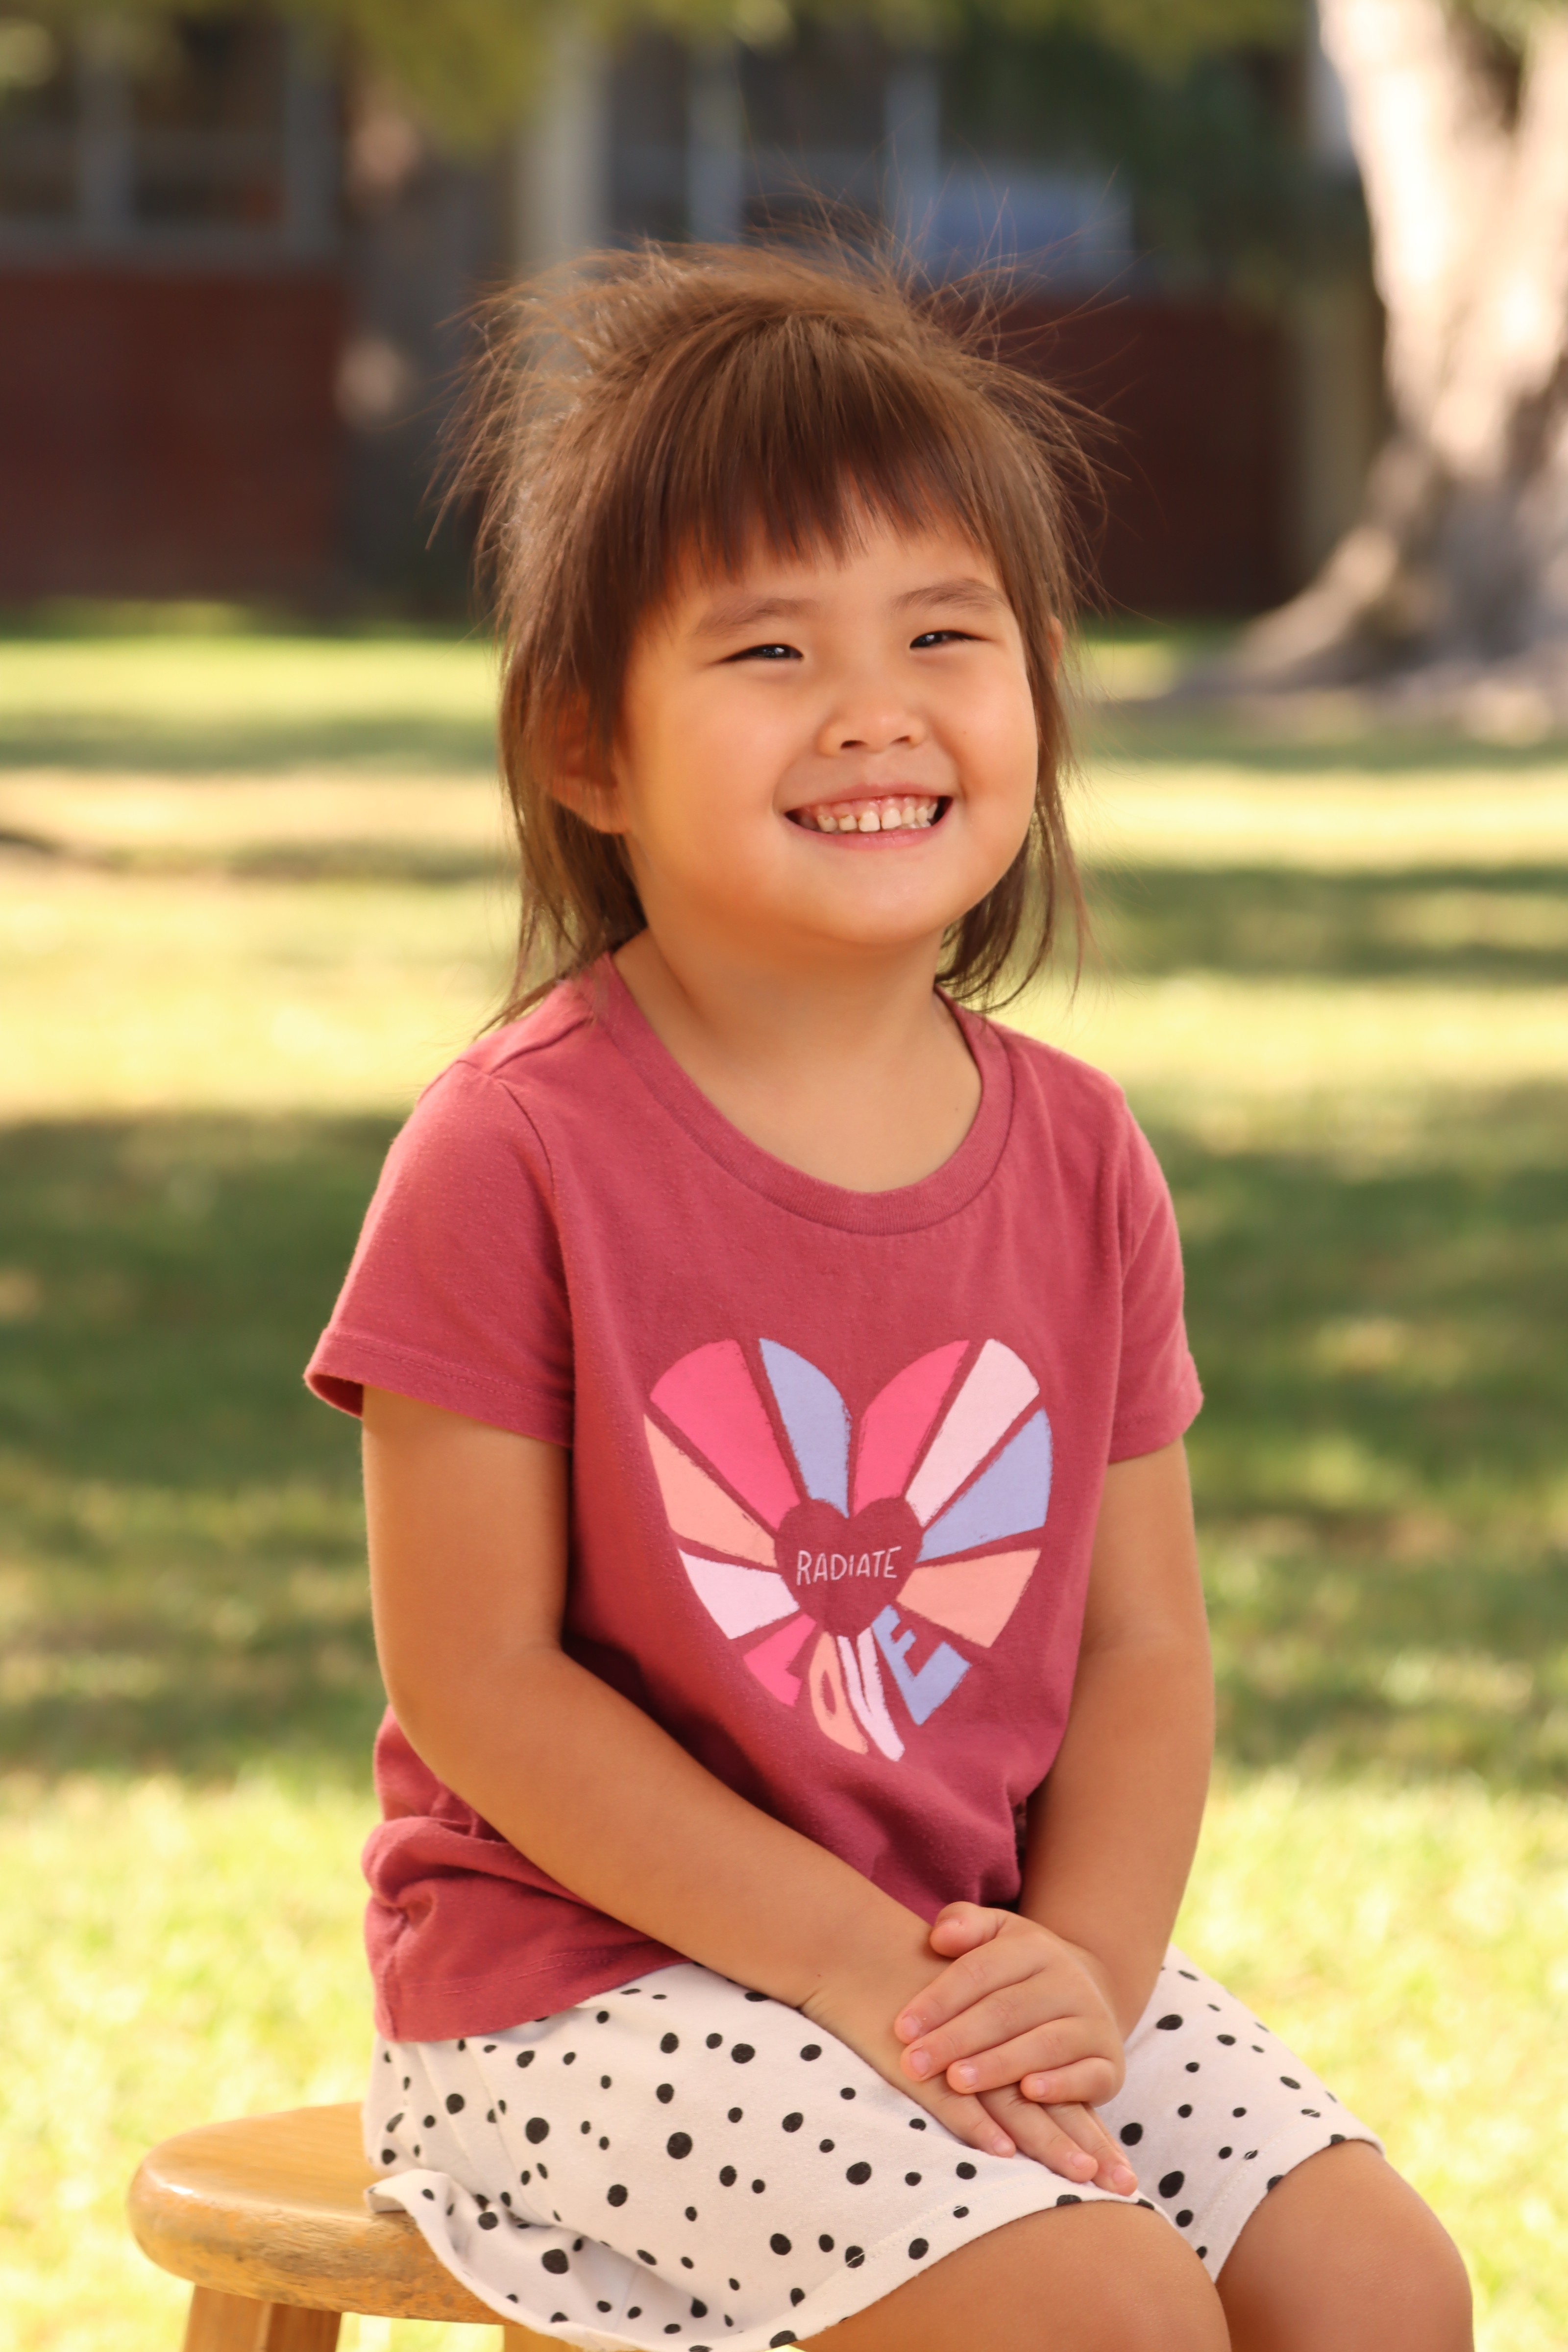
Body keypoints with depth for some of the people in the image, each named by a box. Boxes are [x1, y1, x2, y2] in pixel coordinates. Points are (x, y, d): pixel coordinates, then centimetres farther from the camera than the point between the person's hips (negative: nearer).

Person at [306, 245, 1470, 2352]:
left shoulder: (1075, 1156, 3)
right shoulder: (521, 1152, -13)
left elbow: (1145, 1646, 6)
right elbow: (477, 1682, -14)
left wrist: (1084, 1967, -13)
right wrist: (847, 1960, -19)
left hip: (985, 1955, 6)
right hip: (591, 1977, -6)